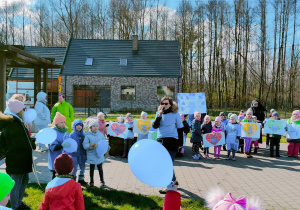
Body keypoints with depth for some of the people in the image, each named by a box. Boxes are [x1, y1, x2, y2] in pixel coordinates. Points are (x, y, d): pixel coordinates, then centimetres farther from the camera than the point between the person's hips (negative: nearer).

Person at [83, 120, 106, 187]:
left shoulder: (101, 134, 1)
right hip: (91, 155, -2)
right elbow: (85, 145, -14)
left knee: (100, 168, 12)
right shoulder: (87, 136, -9)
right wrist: (90, 146, -29)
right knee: (92, 168, 12)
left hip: (99, 154, 2)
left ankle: (102, 181, 22)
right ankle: (91, 182, 26)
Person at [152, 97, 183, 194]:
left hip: (171, 141, -6)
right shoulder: (159, 113, 9)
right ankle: (174, 180, 33)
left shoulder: (175, 114, -2)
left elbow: (180, 128, 2)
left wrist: (180, 142, 0)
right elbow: (154, 126, 0)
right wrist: (159, 116, -16)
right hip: (161, 141, 6)